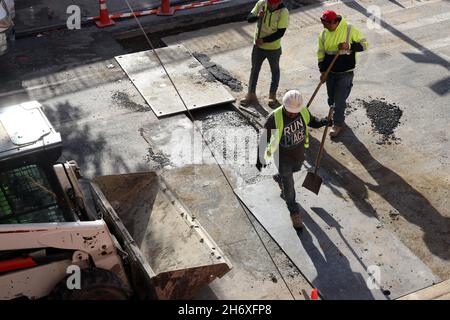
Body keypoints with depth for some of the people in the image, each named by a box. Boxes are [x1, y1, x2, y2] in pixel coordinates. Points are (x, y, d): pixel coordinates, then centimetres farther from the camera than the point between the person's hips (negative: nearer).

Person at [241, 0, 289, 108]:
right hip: (258, 46, 3)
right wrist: (258, 16, -27)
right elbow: (249, 18, -5)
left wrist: (264, 40, -26)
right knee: (254, 69, 15)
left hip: (274, 48, -3)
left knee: (275, 71, 16)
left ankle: (272, 96, 33)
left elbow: (280, 33, -23)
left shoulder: (283, 12, -21)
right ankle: (251, 95, 31)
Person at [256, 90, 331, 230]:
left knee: (294, 170, 33)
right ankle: (294, 212, 26)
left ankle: (278, 178, 66)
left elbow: (311, 121, 4)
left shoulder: (303, 111, -19)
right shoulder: (274, 118, -31)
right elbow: (263, 139, -19)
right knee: (289, 185, 4)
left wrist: (322, 122, -18)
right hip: (283, 157, -5)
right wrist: (260, 159, -13)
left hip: (299, 154, 5)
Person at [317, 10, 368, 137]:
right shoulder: (324, 34, -2)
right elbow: (321, 54, 6)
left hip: (345, 73, -4)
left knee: (340, 100, -1)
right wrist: (322, 71, -1)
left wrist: (349, 46, -26)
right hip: (330, 72, 5)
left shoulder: (350, 30, -15)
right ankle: (339, 118, 38)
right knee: (332, 98, 15)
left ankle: (338, 124, 16)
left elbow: (364, 44, -9)